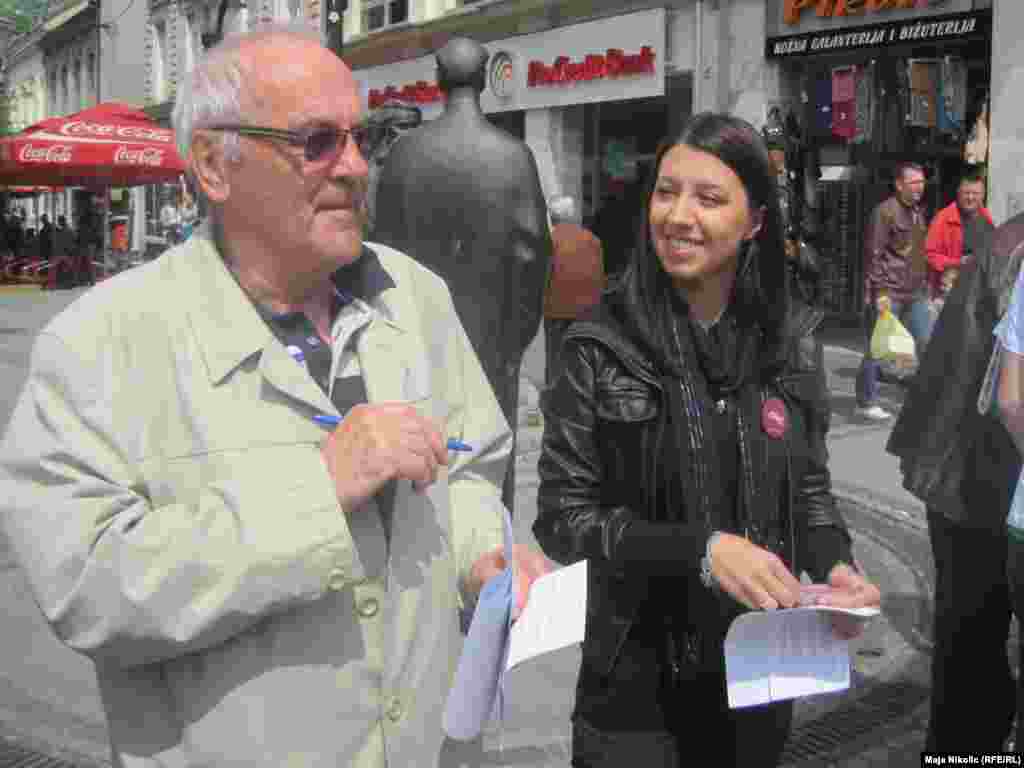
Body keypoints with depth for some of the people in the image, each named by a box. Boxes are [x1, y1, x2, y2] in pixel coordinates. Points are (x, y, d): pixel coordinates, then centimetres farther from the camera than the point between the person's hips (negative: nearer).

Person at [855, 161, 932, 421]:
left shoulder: (918, 212, 15)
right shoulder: (885, 211, -10)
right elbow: (873, 255, -14)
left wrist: (925, 287, 18)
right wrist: (880, 293, -18)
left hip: (915, 295, 8)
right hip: (888, 294, -8)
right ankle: (866, 403, 11)